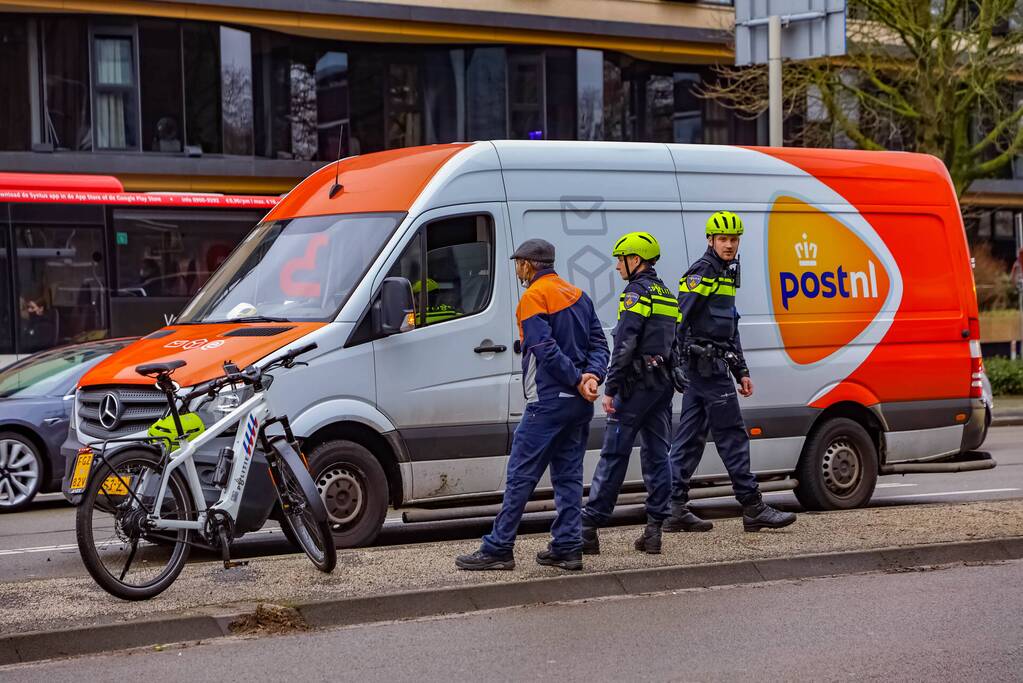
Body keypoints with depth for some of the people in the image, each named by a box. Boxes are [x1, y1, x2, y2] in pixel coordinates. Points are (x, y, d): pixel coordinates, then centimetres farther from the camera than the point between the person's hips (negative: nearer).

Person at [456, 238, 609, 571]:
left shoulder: (534, 297, -9)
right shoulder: (578, 296, 16)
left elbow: (545, 349, -19)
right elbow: (598, 343, 10)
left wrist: (577, 380, -14)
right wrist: (592, 376, -5)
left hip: (547, 402, -8)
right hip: (579, 405, 8)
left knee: (520, 476, -4)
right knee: (568, 476, 11)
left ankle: (498, 549, -3)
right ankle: (567, 548, 9)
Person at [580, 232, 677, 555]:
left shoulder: (636, 293, -10)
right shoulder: (668, 296, 18)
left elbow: (625, 345, -18)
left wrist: (610, 389, -18)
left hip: (636, 383, -8)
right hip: (663, 383, 8)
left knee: (614, 455, -7)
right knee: (657, 455, 8)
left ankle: (589, 528, -6)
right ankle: (654, 530, 6)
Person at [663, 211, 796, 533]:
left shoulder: (727, 274, 20)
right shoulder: (701, 272, -10)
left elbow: (730, 329, 25)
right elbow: (679, 319, -18)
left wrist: (741, 372, 23)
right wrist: (684, 360, -22)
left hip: (714, 364, 10)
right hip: (705, 363, -10)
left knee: (690, 437, 7)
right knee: (732, 434, -6)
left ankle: (675, 509, 8)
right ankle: (753, 509, -2)